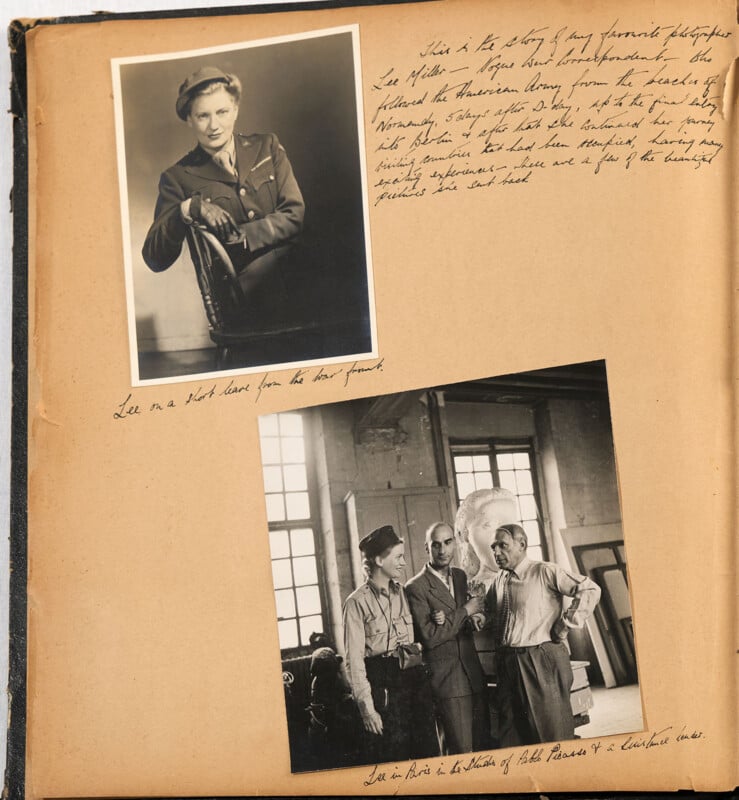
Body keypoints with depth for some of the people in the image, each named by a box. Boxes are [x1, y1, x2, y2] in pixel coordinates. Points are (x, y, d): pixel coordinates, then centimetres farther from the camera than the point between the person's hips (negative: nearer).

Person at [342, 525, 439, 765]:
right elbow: (354, 659, -9)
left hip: (415, 680, 5)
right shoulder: (358, 602, -6)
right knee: (392, 762, 0)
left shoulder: (403, 593, 10)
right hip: (383, 685, -5)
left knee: (428, 752, 8)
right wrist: (367, 707, -13)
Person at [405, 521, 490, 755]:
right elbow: (429, 637, -16)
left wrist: (449, 620, -10)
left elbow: (474, 623, 13)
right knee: (462, 751, -6)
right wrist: (466, 612, -12)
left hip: (473, 672, 6)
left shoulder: (461, 576, 11)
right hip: (446, 679, -6)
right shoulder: (416, 587, -11)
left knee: (484, 744, 10)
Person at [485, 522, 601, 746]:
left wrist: (565, 625, -12)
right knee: (510, 735, 10)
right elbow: (492, 613, 29)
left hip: (542, 662, -6)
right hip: (507, 663, 6)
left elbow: (590, 590, -15)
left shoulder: (544, 572, -8)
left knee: (552, 730, 1)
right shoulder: (498, 580, 12)